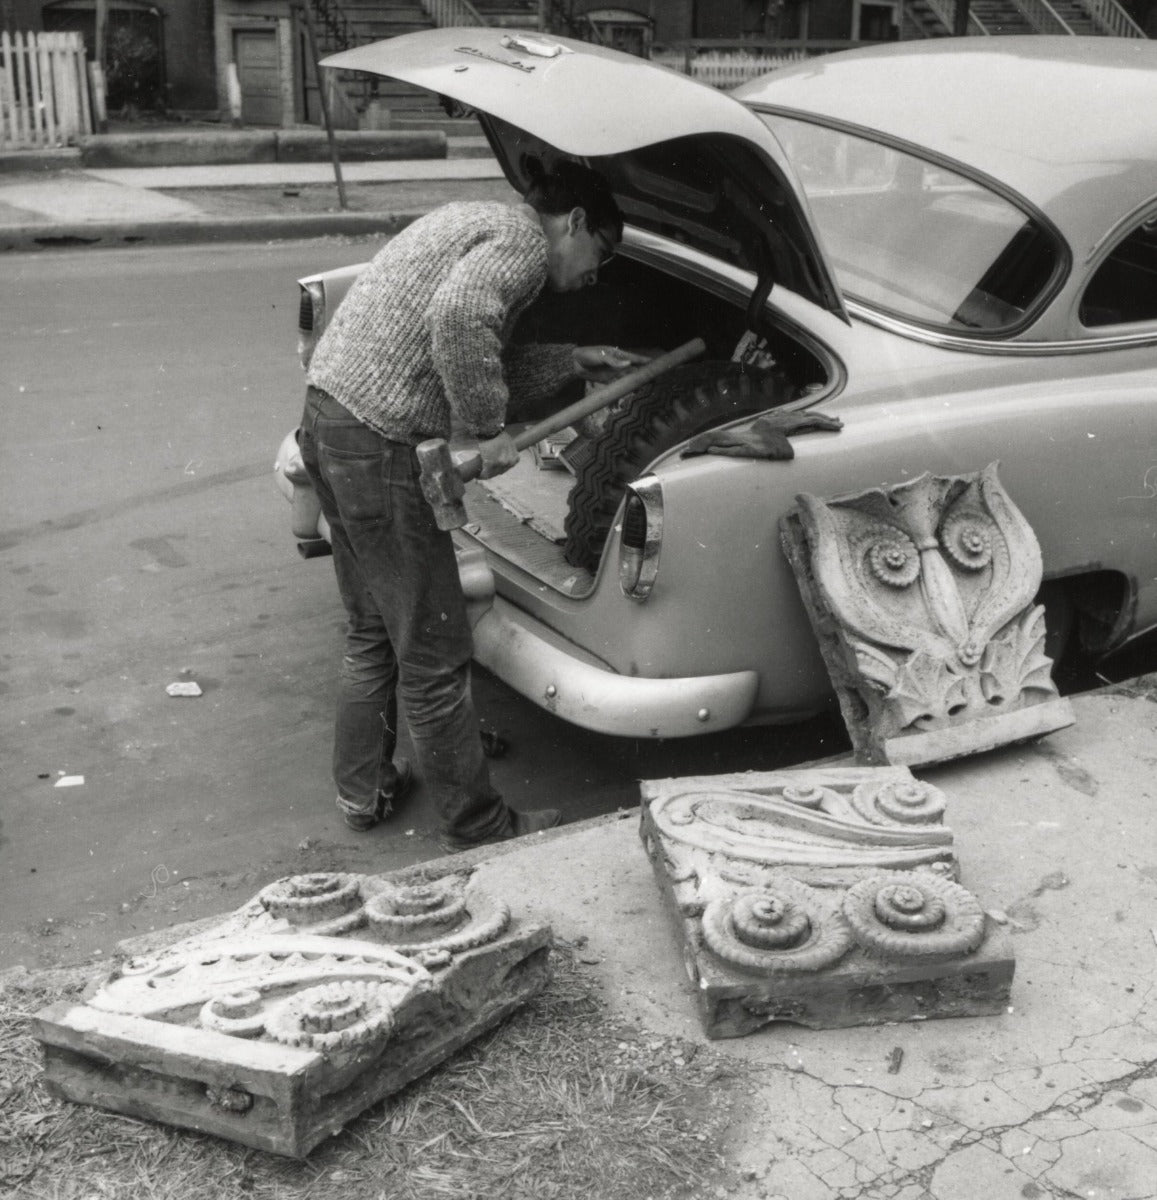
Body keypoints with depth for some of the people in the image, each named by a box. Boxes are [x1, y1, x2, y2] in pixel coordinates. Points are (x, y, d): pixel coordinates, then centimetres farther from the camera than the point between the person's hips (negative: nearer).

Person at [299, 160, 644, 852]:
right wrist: (484, 431, -21)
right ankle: (479, 831, 15)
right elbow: (458, 319, -30)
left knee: (373, 633, 24)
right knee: (434, 658, 2)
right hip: (379, 445, -10)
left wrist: (573, 362, 28)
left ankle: (364, 790, 37)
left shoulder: (476, 224, 23)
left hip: (327, 414, 10)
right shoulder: (523, 240, -8)